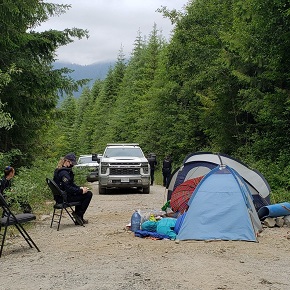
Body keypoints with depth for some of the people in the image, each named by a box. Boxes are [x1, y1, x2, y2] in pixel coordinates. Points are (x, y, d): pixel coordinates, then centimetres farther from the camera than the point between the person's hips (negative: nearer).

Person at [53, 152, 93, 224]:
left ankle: (78, 217, 22)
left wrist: (80, 188, 5)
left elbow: (72, 184, 18)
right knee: (88, 194, -7)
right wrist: (81, 191, -18)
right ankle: (79, 215, -1)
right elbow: (68, 188, -26)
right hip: (65, 198, -11)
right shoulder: (64, 173, -21)